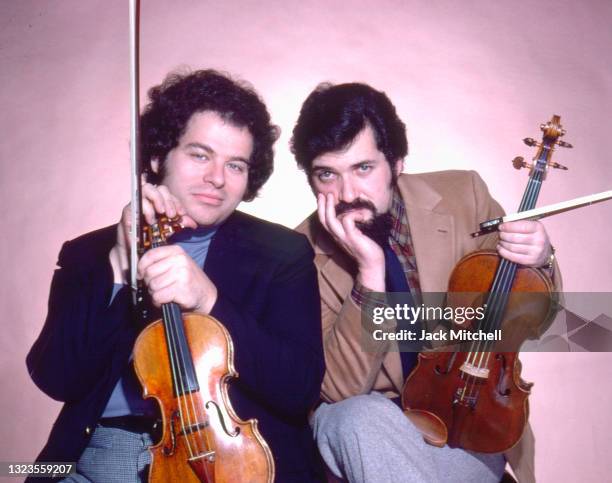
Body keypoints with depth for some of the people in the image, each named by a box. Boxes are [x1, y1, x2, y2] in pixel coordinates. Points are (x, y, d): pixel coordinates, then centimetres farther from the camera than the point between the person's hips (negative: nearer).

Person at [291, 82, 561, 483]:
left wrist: (537, 261, -20)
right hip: (366, 425, 0)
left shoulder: (462, 195, -8)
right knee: (362, 416, -32)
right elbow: (340, 389, -20)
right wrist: (369, 271, -31)